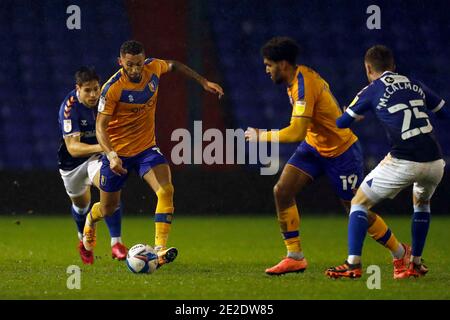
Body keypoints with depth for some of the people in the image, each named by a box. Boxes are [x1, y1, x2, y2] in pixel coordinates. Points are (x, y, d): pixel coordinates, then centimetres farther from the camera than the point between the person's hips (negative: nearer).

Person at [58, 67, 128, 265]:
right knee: (80, 203, 18)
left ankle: (116, 242, -23)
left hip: (98, 156, 1)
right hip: (73, 161, -1)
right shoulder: (69, 108, -29)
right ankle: (83, 240, 51)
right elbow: (73, 148, -37)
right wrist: (100, 147, -51)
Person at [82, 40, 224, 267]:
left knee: (166, 191, -24)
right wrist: (111, 155, -40)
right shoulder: (112, 88, -24)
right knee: (108, 208, 13)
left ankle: (160, 249, -27)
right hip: (118, 152, -3)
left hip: (146, 148, 3)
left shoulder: (153, 68, -10)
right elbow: (101, 127, -24)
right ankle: (90, 221, 51)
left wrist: (203, 82, 14)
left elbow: (173, 66, 16)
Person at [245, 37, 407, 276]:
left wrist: (262, 136, -21)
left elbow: (296, 133, -31)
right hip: (314, 146, 9)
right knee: (282, 191, -8)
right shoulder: (300, 75, 1)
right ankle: (295, 257, -2)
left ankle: (401, 253, 22)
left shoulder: (303, 85, -27)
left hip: (341, 152, -9)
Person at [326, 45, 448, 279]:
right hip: (435, 162, 4)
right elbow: (445, 112, 23)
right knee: (421, 202, 34)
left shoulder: (371, 91, 6)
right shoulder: (415, 85, 16)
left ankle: (353, 264, -1)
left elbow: (341, 124, 12)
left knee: (359, 202, 11)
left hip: (404, 161, -4)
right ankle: (416, 264, 31)